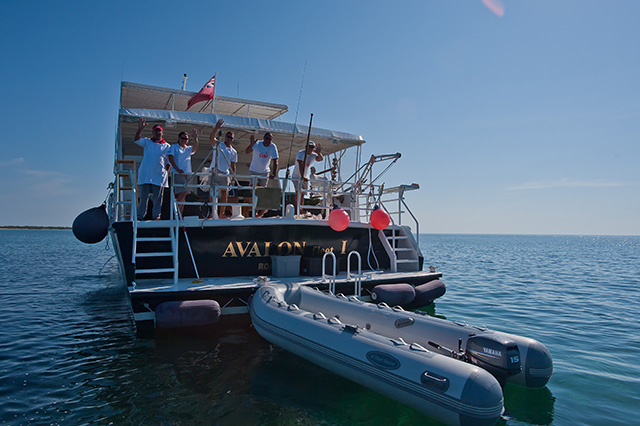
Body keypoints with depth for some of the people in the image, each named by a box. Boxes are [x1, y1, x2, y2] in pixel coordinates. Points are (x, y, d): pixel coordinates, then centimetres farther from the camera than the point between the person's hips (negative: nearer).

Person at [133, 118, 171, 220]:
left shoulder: (167, 146, 12)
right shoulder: (147, 142, 14)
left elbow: (169, 161, 11)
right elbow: (136, 140, -4)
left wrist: (166, 172, -1)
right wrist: (140, 128, -20)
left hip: (159, 176, 0)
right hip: (145, 175, 0)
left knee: (157, 198, 1)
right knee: (143, 197, 1)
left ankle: (156, 216, 9)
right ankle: (140, 217, 6)